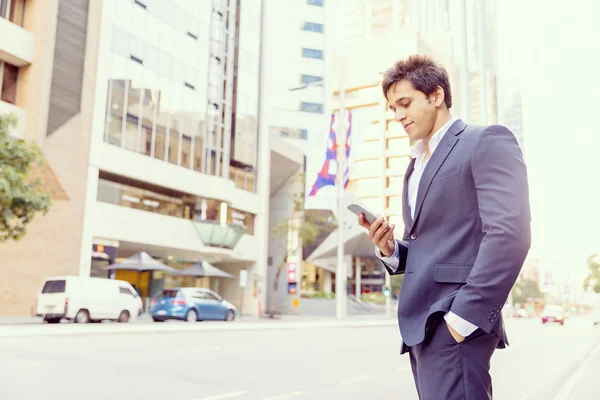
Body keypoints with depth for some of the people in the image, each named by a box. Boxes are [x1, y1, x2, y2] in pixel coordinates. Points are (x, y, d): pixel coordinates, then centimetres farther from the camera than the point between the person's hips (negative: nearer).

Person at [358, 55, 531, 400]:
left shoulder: (487, 142, -4)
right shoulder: (416, 166, 22)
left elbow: (510, 232, -16)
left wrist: (466, 313, -20)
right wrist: (390, 250, 3)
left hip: (455, 323, -8)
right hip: (420, 323, 8)